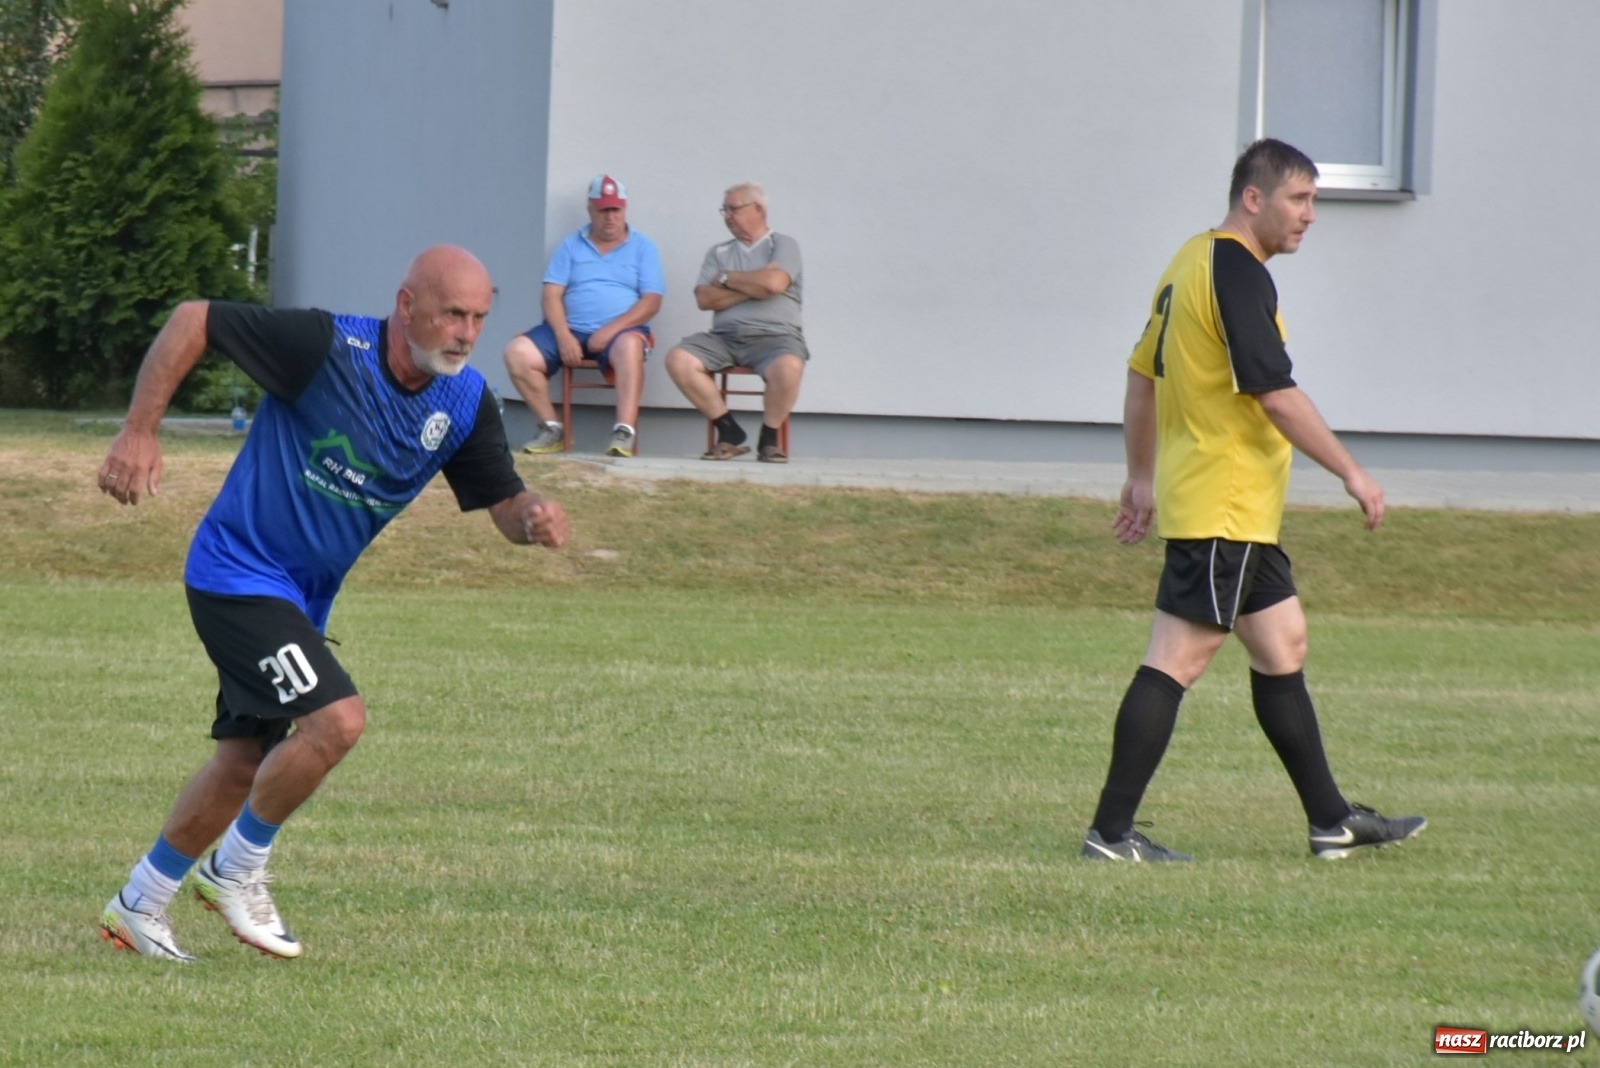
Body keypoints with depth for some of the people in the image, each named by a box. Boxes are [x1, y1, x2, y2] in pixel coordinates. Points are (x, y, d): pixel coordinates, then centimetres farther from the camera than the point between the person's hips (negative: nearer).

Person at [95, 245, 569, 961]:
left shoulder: (465, 403, -5)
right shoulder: (327, 347, -23)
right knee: (336, 717, -22)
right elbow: (192, 320, -16)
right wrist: (139, 432, -19)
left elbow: (504, 505, -1)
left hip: (302, 598, 7)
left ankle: (137, 909, 29)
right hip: (238, 573, -7)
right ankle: (238, 870, -1)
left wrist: (535, 518, -25)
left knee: (244, 765, 13)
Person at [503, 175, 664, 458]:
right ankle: (551, 428, -9)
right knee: (518, 352, -21)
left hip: (620, 331, -3)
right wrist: (563, 336, -13)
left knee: (630, 345, -40)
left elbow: (651, 302, -1)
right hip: (571, 329, 3)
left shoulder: (643, 248, 10)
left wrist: (612, 329, -16)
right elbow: (551, 295, 5)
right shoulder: (571, 246, 15)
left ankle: (625, 433, -47)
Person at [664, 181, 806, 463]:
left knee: (788, 366, -38)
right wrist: (753, 287, -4)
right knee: (678, 359, -23)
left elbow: (774, 282, -13)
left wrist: (727, 279, 1)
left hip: (774, 336, -4)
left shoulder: (782, 245, 8)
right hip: (724, 336, 4)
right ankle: (729, 431, -10)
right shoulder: (718, 253, 20)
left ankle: (769, 439, -12)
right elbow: (705, 299, 4)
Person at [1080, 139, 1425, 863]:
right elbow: (1276, 395, -20)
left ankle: (1331, 820, 20)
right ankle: (1111, 833, -10)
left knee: (1283, 646, 14)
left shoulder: (1194, 262, 15)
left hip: (1238, 510, 11)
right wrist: (1352, 474, -14)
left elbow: (1143, 374, 21)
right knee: (1177, 659, -9)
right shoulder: (1238, 274, -16)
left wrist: (1143, 476, 27)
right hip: (1223, 509, -11)